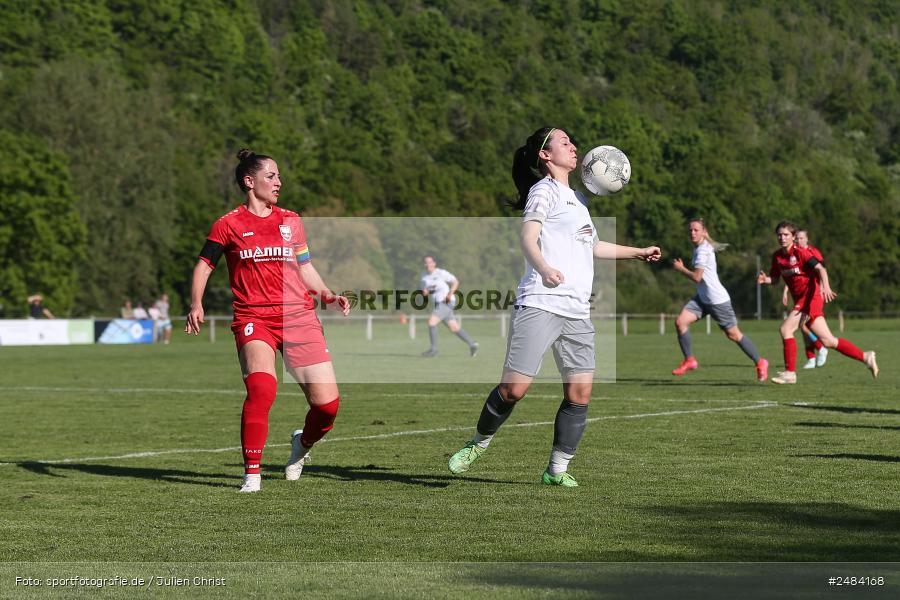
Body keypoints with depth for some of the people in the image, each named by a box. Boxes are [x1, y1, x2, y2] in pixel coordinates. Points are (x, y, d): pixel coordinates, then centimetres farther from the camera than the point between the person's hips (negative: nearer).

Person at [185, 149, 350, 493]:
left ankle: (303, 445, 29)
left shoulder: (291, 222, 16)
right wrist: (196, 304, -7)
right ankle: (252, 473, -17)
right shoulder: (228, 225, 5)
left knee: (327, 403, -5)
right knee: (261, 388, -29)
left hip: (298, 316, 3)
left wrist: (328, 296, 9)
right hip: (253, 319, -3)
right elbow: (204, 265, 9)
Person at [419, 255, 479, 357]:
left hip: (445, 302, -7)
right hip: (437, 304, 7)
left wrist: (450, 294, -15)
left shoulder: (441, 273, -8)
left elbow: (455, 281, -2)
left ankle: (434, 349, -13)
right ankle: (472, 344, 18)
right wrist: (425, 292, -8)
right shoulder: (424, 276, 10)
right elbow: (425, 291, 17)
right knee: (454, 328, 9)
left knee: (431, 321, -19)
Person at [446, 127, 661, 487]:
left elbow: (592, 246, 41)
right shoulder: (544, 190, -1)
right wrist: (544, 269, -37)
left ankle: (557, 469, 6)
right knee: (514, 388, -11)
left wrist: (637, 252, 47)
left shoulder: (576, 198, 24)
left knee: (580, 394, -2)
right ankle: (479, 444, 11)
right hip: (539, 305, -8)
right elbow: (528, 239, -17)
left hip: (577, 312, 8)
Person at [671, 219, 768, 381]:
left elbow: (696, 277, -22)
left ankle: (760, 363, 15)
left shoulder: (703, 251, -18)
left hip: (717, 299, -9)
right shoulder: (699, 248, 10)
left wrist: (680, 268, -10)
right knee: (680, 321, -9)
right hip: (702, 298, 9)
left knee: (733, 334, 1)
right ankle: (689, 360, -1)